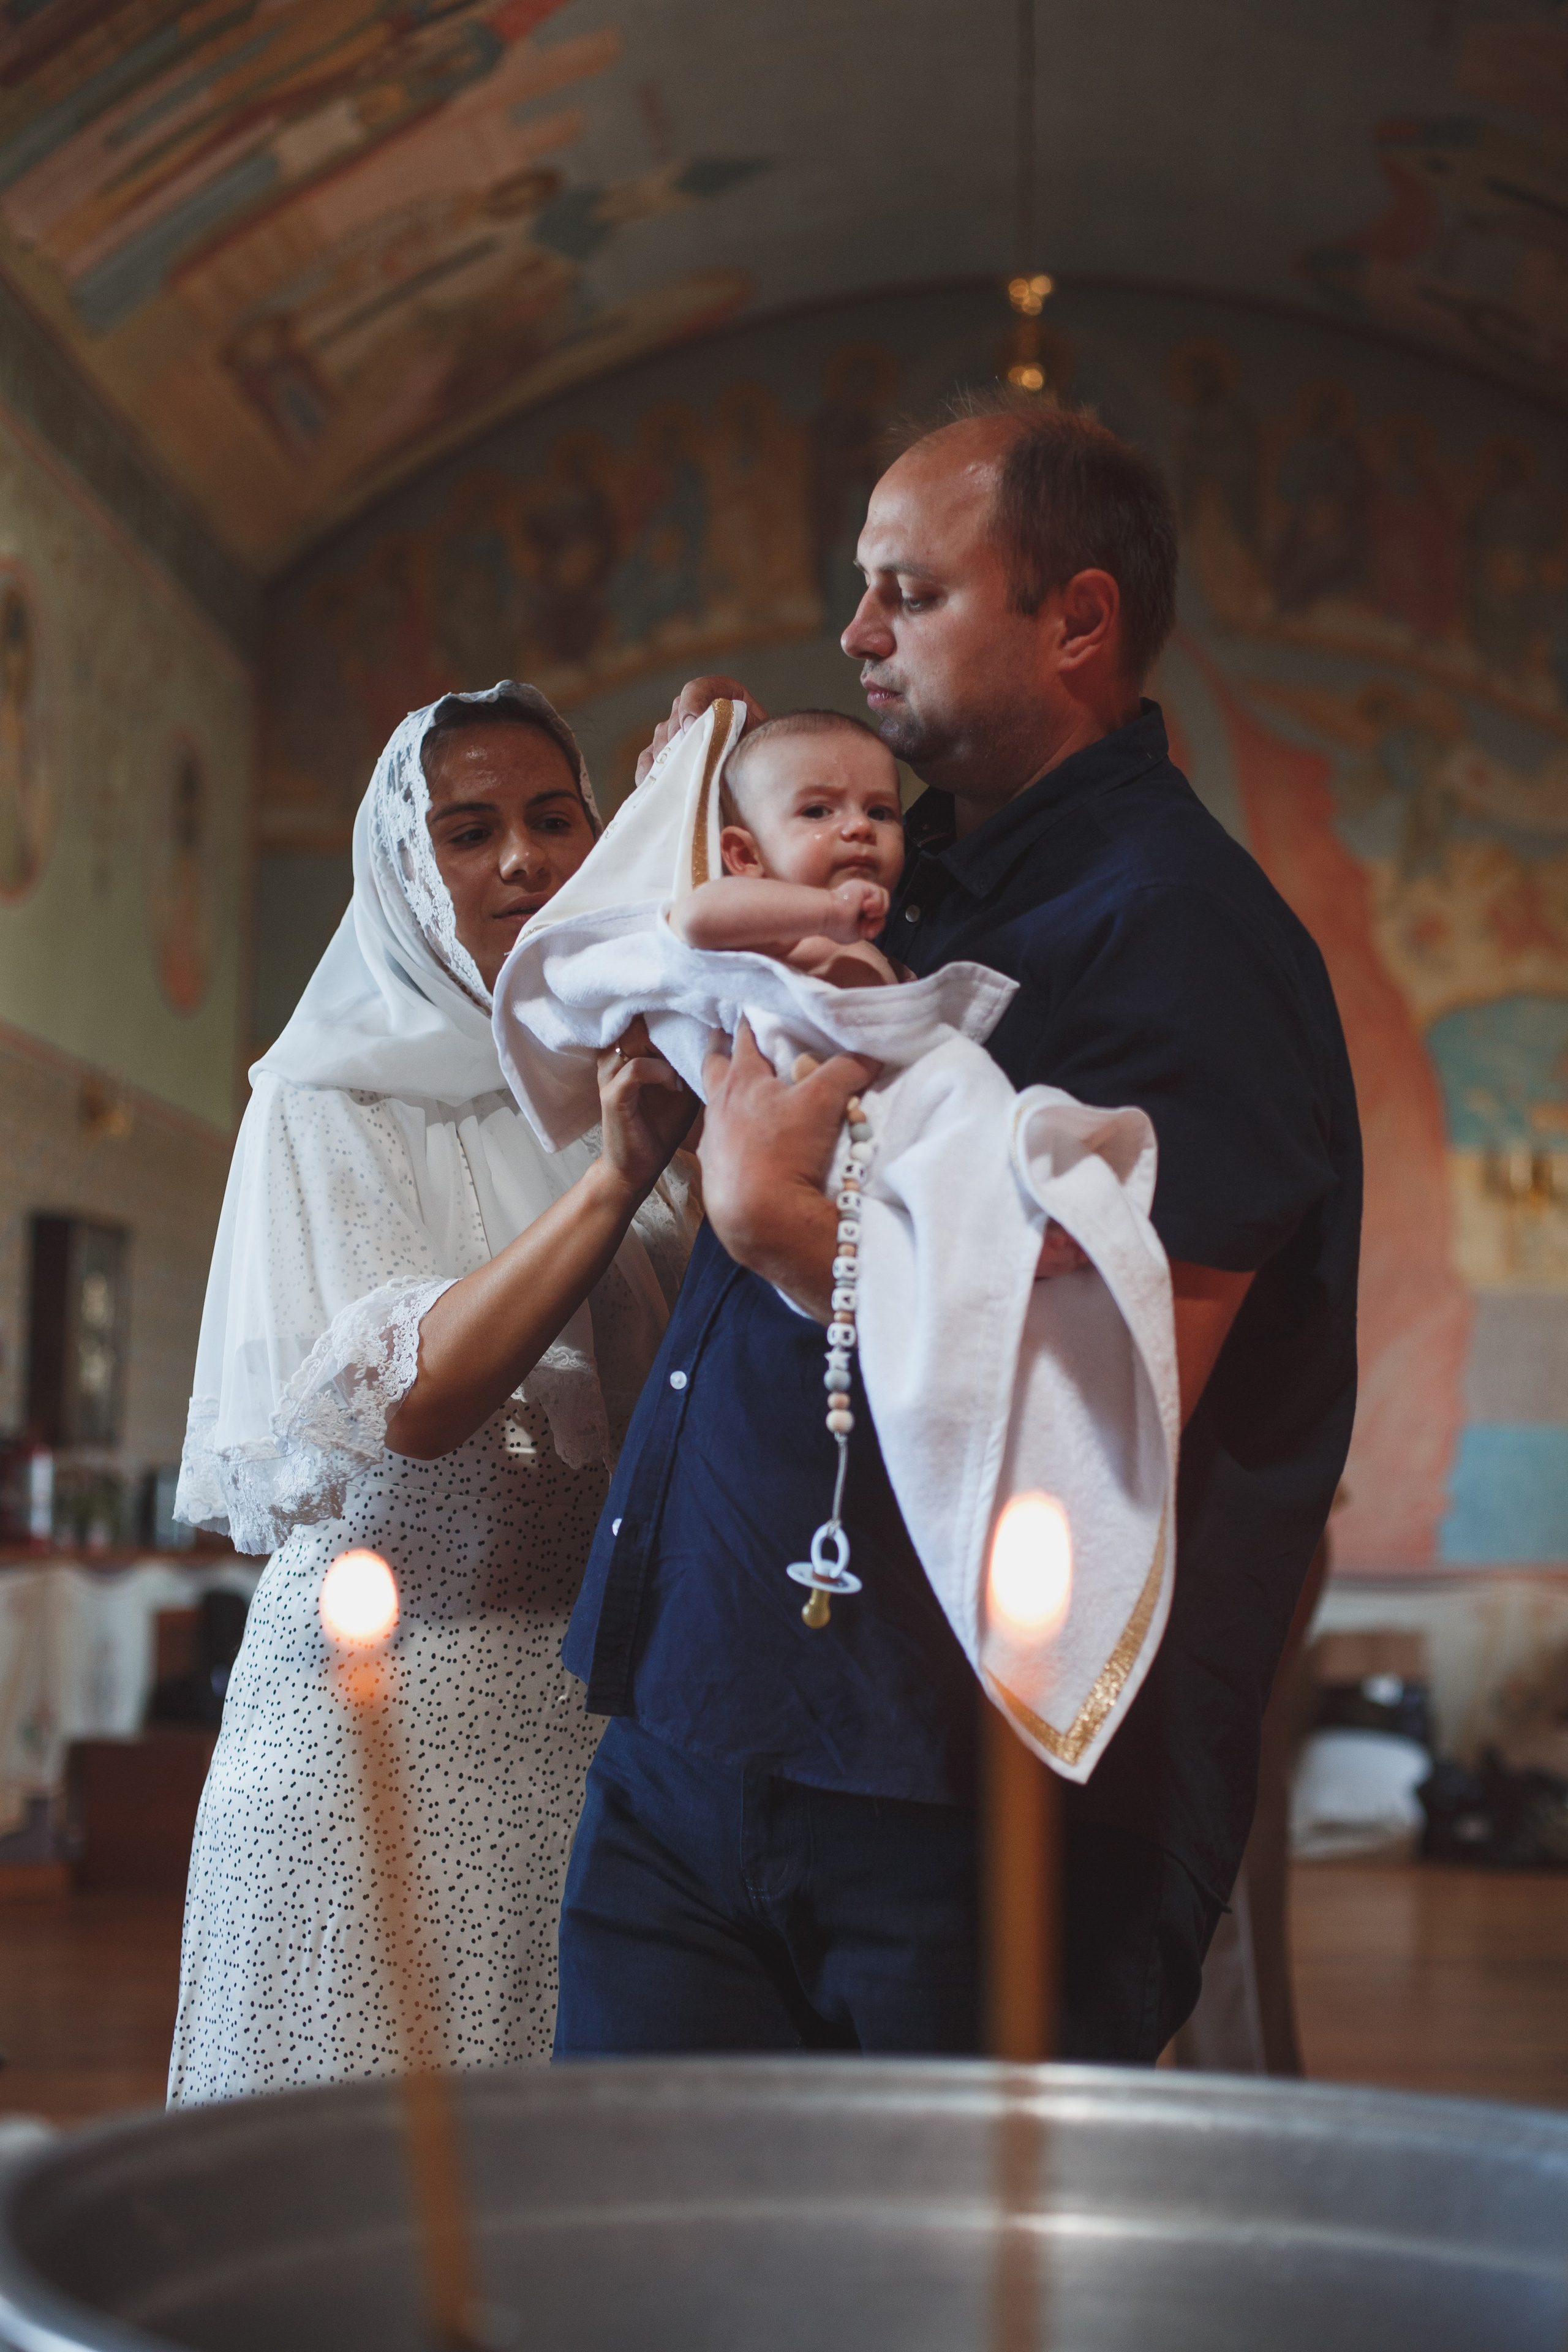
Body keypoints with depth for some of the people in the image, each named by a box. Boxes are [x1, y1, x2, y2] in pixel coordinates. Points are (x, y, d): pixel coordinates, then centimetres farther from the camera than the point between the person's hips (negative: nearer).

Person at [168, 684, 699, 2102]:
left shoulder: (633, 1091, 14)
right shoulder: (333, 1101, 0)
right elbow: (407, 1401, -15)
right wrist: (612, 1180, -23)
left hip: (597, 1704, 4)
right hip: (389, 1700, -4)